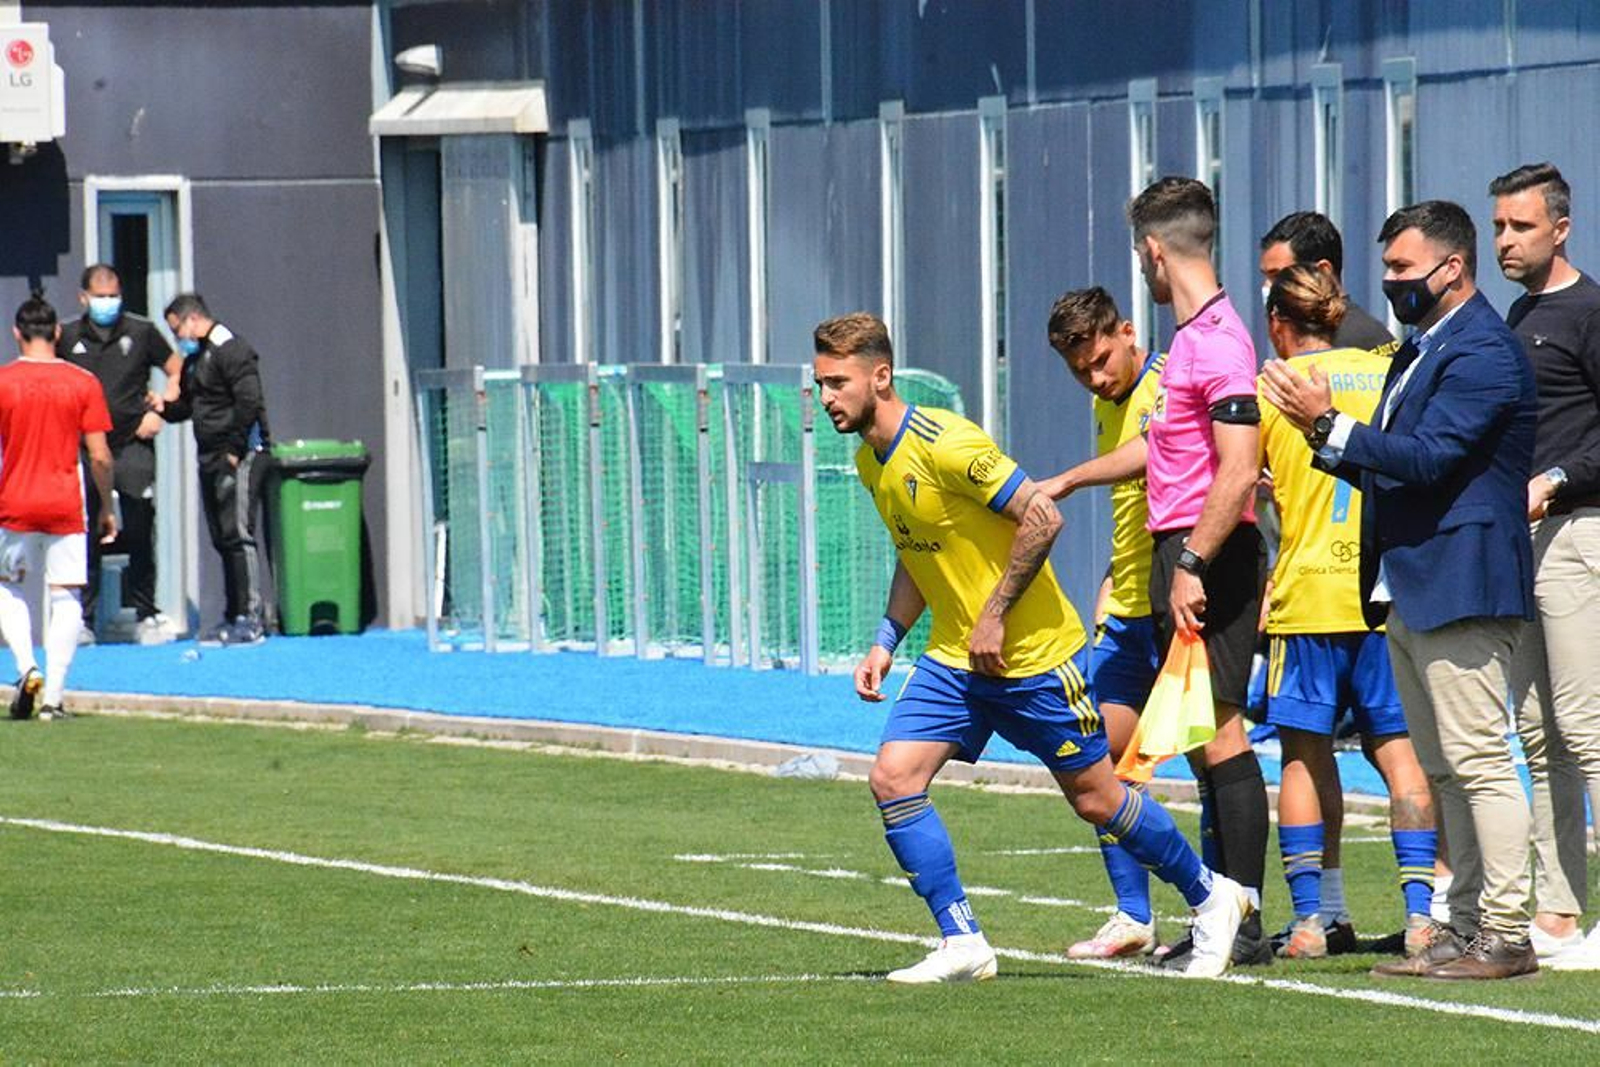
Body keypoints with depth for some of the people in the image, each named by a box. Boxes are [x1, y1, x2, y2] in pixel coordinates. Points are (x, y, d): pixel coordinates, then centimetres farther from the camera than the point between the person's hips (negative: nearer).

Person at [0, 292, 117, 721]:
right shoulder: (83, 383, -1)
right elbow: (99, 456, -2)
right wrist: (106, 507, 10)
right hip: (66, 505, 0)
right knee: (65, 596, 5)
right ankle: (53, 697, -1)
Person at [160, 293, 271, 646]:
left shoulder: (231, 350, -11)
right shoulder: (196, 358, 19)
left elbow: (249, 402, -18)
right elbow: (188, 404, 26)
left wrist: (235, 451, -18)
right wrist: (163, 407, 6)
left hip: (240, 457, -10)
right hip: (211, 459, 10)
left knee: (238, 534, -13)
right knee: (222, 538, 10)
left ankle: (251, 619, -14)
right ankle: (234, 618, 14)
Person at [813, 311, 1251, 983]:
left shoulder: (944, 444, -22)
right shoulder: (871, 461, 5)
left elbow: (1042, 519, -23)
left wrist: (995, 616, -21)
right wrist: (886, 642, 10)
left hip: (1031, 652, -8)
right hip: (952, 658, 8)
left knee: (1094, 799, 3)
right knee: (892, 779, -10)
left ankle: (1211, 897, 25)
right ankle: (962, 945, -4)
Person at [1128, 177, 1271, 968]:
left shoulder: (1217, 340, -16)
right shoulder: (1190, 336, 15)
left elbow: (1239, 472, -23)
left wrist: (1192, 564, -23)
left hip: (1210, 555, -10)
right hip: (1181, 550, 10)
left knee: (1219, 736, -9)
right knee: (1203, 739, 12)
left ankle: (1242, 924, -8)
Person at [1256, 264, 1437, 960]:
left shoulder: (1270, 390, -1)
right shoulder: (1386, 373, 7)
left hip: (1307, 589, -2)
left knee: (1305, 751, 5)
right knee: (1397, 744, 3)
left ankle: (1314, 916, 2)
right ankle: (1420, 910, -6)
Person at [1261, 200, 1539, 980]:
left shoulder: (1483, 352, -13)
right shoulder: (1419, 352, 19)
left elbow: (1429, 457, -22)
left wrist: (1329, 426, -21)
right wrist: (1325, 436, 5)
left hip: (1462, 587, -11)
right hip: (1409, 592, 11)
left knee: (1478, 762, -10)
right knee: (1443, 768, 12)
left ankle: (1506, 936, -9)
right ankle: (1467, 924, 16)